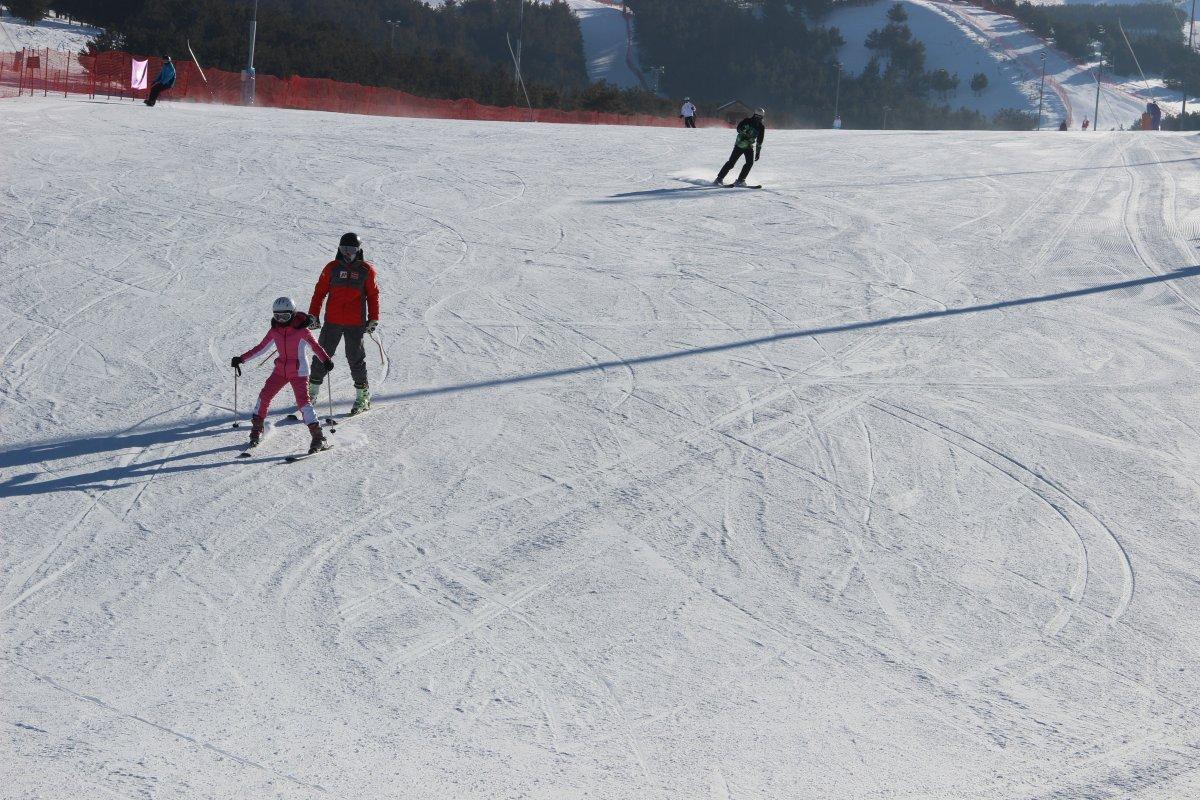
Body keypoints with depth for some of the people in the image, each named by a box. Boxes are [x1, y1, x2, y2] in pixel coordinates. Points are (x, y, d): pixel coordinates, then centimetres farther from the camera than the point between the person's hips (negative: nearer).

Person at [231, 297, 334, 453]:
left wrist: (326, 360, -32)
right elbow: (261, 348, 10)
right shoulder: (274, 331, 2)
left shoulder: (301, 330, -12)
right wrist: (241, 359, 6)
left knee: (303, 401, -17)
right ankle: (257, 429, 19)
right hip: (280, 371, 5)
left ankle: (318, 437, -15)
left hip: (298, 373, -5)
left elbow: (315, 346, -14)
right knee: (264, 396, 0)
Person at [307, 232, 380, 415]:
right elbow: (320, 291, 7)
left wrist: (373, 319, 2)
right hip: (332, 321, 2)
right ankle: (312, 390, 16)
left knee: (355, 358, 1)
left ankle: (363, 395, 11)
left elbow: (373, 295, 6)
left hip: (356, 324, -1)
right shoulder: (332, 268, 3)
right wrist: (313, 314, 3)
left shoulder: (366, 270, 1)